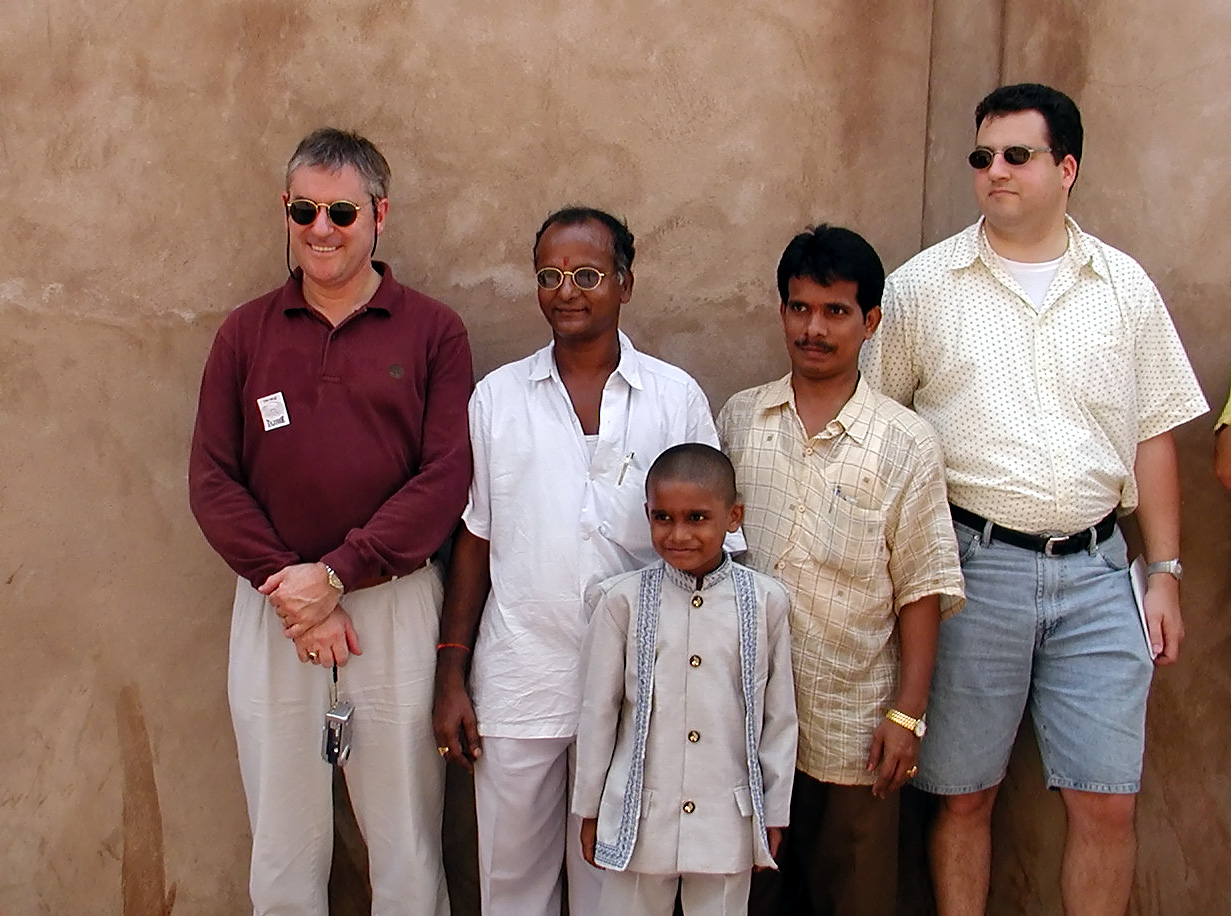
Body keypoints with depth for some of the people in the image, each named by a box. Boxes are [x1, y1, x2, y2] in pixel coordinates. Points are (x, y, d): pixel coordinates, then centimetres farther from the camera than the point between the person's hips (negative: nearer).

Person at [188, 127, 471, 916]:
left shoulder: (433, 331, 1)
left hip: (394, 602, -2)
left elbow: (448, 475, -8)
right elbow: (211, 478, 2)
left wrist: (336, 574, -13)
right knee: (283, 843, 11)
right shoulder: (245, 333, 7)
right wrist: (286, 585, -10)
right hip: (273, 606, 2)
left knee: (407, 837, 7)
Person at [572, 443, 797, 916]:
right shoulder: (624, 600, -6)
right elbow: (598, 709, 2)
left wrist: (775, 814, 8)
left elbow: (779, 714, 4)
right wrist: (589, 810, 7)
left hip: (728, 821, 1)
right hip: (639, 816, 0)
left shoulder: (764, 601, -4)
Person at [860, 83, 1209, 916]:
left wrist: (1165, 571, 6)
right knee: (964, 795, 9)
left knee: (1108, 802, 5)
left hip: (1096, 569, 2)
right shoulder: (923, 286, 1)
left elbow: (1153, 435, 10)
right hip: (973, 565, -1)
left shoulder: (1125, 285, 7)